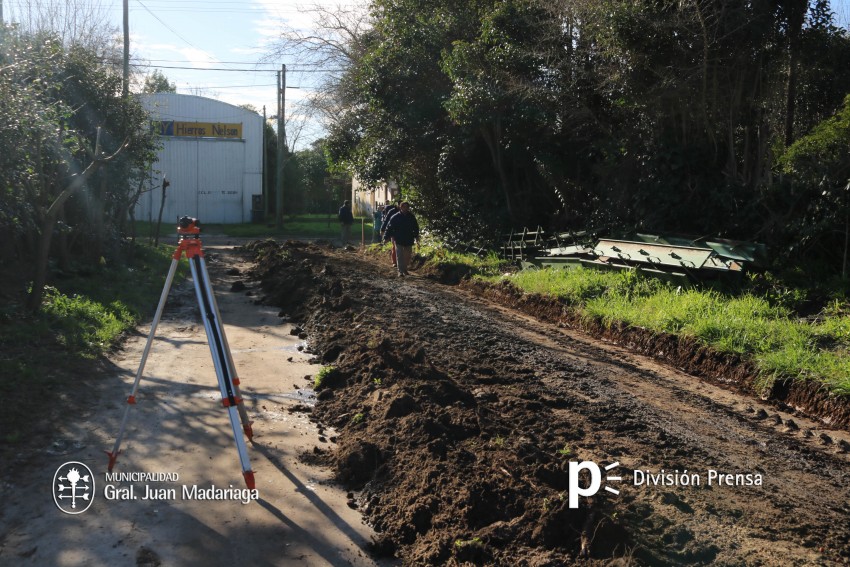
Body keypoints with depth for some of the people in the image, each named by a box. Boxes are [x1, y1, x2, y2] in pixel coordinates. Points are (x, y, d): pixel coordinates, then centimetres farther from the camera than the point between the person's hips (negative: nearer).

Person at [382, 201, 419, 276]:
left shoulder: (411, 217, 5)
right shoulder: (395, 217, -5)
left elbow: (416, 228, 18)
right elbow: (389, 227, -4)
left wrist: (416, 237, 18)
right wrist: (386, 237, -8)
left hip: (409, 240, 4)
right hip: (399, 240, -4)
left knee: (407, 256, 11)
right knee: (400, 256, -7)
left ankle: (405, 269, 27)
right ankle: (400, 271, -6)